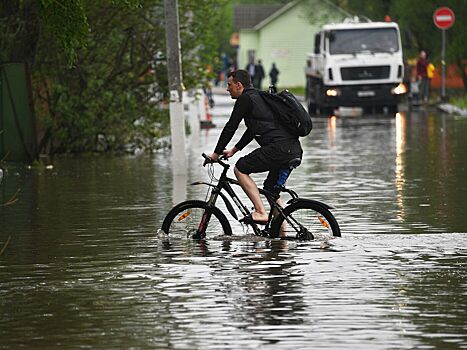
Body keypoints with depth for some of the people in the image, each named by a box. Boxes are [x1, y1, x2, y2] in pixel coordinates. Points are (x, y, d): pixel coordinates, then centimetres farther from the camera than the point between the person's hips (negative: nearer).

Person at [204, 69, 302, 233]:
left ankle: (260, 213, -9)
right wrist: (234, 150, 35)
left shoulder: (245, 99, -1)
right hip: (295, 150, 9)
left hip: (279, 148, -9)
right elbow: (252, 129, 36)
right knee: (272, 190, 21)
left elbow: (230, 127, 0)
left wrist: (216, 153, 7)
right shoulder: (259, 97, 28)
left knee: (240, 168, 0)